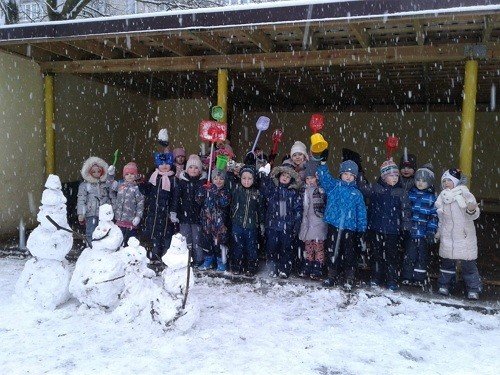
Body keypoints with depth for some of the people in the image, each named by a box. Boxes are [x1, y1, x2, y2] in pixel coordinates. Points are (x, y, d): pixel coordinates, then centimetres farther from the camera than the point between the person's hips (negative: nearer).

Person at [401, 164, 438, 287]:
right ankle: (407, 277, 15)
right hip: (410, 231, 2)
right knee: (409, 255, 4)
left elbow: (434, 216, -1)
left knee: (422, 256, 6)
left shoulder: (432, 197, 1)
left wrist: (431, 232, -7)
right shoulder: (410, 193, 7)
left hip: (424, 234, -1)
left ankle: (420, 278, 17)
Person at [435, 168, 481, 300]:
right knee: (447, 262, 11)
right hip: (447, 237, 4)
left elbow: (473, 215, -9)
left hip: (465, 236, -4)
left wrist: (471, 210, -31)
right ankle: (444, 284, 23)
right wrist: (438, 231, 18)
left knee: (468, 263, 2)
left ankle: (473, 289, 13)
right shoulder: (442, 197, 6)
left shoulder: (465, 194, -7)